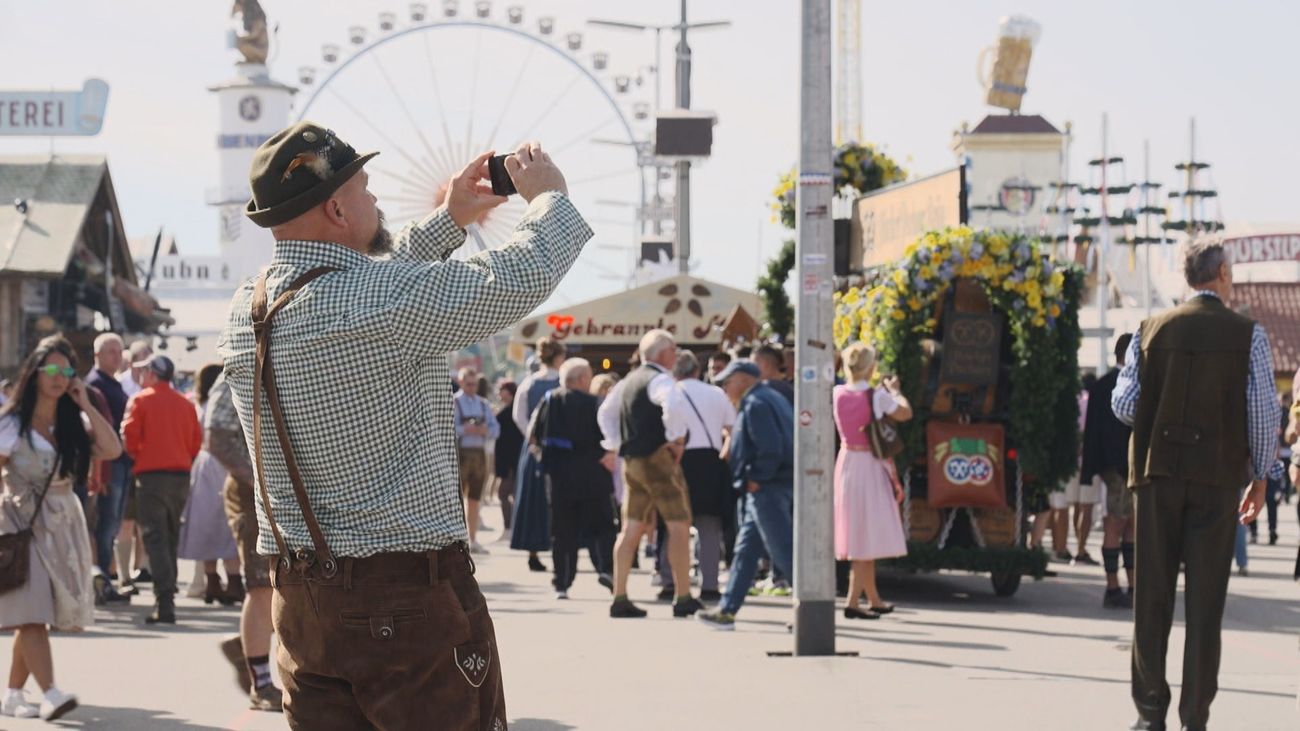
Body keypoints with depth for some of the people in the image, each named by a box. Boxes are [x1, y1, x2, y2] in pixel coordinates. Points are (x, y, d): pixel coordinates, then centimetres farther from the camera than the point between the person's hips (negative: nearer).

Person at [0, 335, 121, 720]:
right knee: (31, 612, -15)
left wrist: (85, 404, -5)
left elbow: (111, 450, -6)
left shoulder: (73, 423, 10)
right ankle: (50, 695, -23)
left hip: (62, 525, 4)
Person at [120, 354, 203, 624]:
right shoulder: (185, 404, 9)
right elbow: (196, 441, 6)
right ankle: (167, 599, 20)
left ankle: (164, 604, -17)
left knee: (155, 538, -6)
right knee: (171, 538, 16)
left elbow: (129, 438, -8)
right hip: (182, 475, 5)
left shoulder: (140, 400, -4)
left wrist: (138, 458, 10)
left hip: (151, 474, -5)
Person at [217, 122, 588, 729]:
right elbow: (521, 278, -14)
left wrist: (450, 220, 24)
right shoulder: (387, 301, -19)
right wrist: (549, 195, 5)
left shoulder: (247, 310, 5)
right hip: (408, 597, -7)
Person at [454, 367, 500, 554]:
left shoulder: (483, 404, 15)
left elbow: (495, 429, 11)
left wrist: (485, 430, -10)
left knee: (475, 500, 9)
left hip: (479, 453, 5)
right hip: (460, 453, -5)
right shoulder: (452, 402, -2)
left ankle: (473, 540, 15)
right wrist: (464, 430, -22)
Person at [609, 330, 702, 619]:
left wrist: (619, 444, 23)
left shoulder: (627, 382, 16)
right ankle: (684, 599, -2)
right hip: (659, 458, -8)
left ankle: (620, 599, 5)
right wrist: (676, 438, -22)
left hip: (631, 460, 8)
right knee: (679, 525, -2)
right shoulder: (659, 379, -12)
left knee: (632, 528, 8)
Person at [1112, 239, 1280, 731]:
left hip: (1158, 469, 1)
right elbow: (1263, 413, -4)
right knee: (1205, 597, 3)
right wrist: (1259, 477, 7)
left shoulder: (1151, 330, 2)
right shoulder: (1248, 335, -2)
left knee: (1152, 593, 7)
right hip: (1218, 475, -1)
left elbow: (1123, 403, 0)